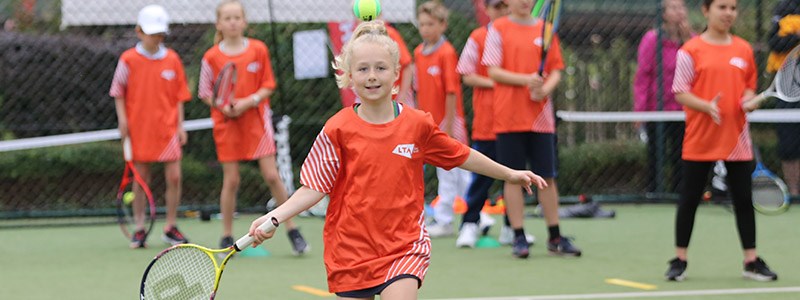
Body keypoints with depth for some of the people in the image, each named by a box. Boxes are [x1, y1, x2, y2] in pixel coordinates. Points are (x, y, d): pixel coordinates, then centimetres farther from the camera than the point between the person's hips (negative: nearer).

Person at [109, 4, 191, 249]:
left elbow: (179, 95, 7)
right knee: (140, 179, 4)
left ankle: (170, 226, 10)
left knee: (174, 177, -3)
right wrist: (122, 119, -5)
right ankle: (139, 229, 13)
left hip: (167, 128, 1)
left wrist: (180, 125, 2)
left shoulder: (172, 59, 2)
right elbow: (118, 92, 4)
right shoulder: (128, 59, -3)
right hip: (139, 128, -1)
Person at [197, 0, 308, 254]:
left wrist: (249, 101, -16)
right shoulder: (212, 57, -3)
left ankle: (292, 231, 7)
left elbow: (268, 86, 1)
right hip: (227, 124, 0)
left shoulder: (258, 50, -2)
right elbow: (205, 93, 3)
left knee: (272, 176, -3)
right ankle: (227, 237, 12)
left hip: (256, 119, 0)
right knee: (231, 180, 0)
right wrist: (223, 106, -15)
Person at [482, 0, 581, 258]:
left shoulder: (545, 29, 9)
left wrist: (545, 89, -11)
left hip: (541, 116, 3)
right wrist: (526, 80, -18)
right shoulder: (498, 29, 1)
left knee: (547, 177, 4)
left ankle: (555, 237, 12)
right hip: (509, 117, -2)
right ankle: (519, 237, 6)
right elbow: (494, 71, -5)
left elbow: (556, 71, 9)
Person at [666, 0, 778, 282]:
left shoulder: (744, 49, 8)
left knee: (744, 199, 5)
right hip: (700, 139, -3)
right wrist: (707, 106, -22)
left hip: (736, 138, 3)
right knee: (690, 198, 3)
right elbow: (680, 93, -6)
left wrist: (749, 100, -6)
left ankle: (752, 261, 12)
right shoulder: (692, 49, -4)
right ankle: (679, 260, 13)